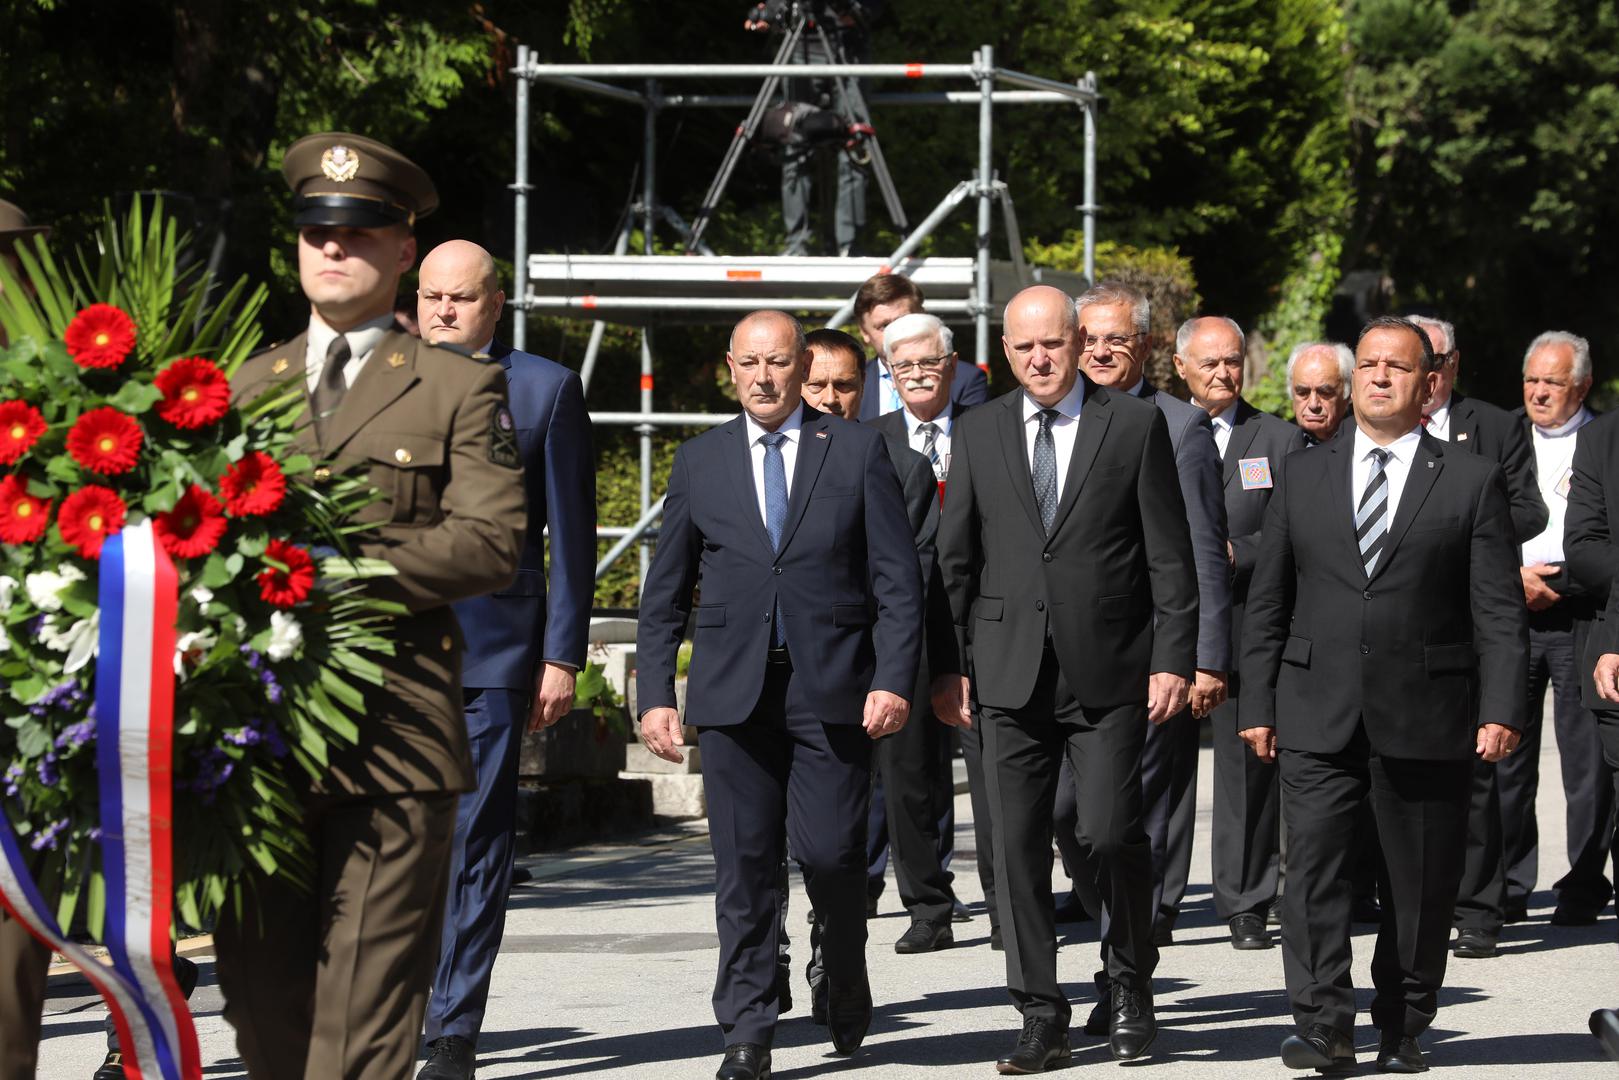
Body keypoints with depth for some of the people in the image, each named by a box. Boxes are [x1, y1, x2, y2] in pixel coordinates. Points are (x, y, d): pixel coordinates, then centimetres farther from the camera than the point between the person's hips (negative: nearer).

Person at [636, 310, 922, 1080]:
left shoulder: (856, 452, 6)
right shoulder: (700, 461, 11)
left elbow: (898, 581, 3)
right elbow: (665, 594, 13)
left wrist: (893, 679, -8)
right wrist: (655, 693, 4)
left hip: (833, 689, -1)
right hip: (733, 690, 2)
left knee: (831, 851, -6)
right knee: (744, 865, -1)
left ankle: (844, 973, 24)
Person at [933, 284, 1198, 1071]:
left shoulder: (1135, 426, 3)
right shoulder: (977, 434, 10)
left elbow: (1170, 555, 2)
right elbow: (955, 560, 12)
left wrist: (1173, 659, -5)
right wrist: (950, 665, 5)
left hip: (1108, 673, -2)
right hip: (1010, 674, 3)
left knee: (1112, 834, -9)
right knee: (1018, 846, 1)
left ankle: (1130, 980, 16)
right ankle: (1040, 1017, 9)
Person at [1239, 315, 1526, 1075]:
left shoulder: (1472, 482, 5)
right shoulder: (1303, 476, 12)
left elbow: (1499, 612, 1)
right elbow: (1265, 602, 12)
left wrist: (1501, 708, -8)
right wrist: (1256, 703, 5)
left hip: (1427, 722, -1)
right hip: (1317, 720, 1)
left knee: (1421, 883, 4)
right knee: (1314, 866, -10)